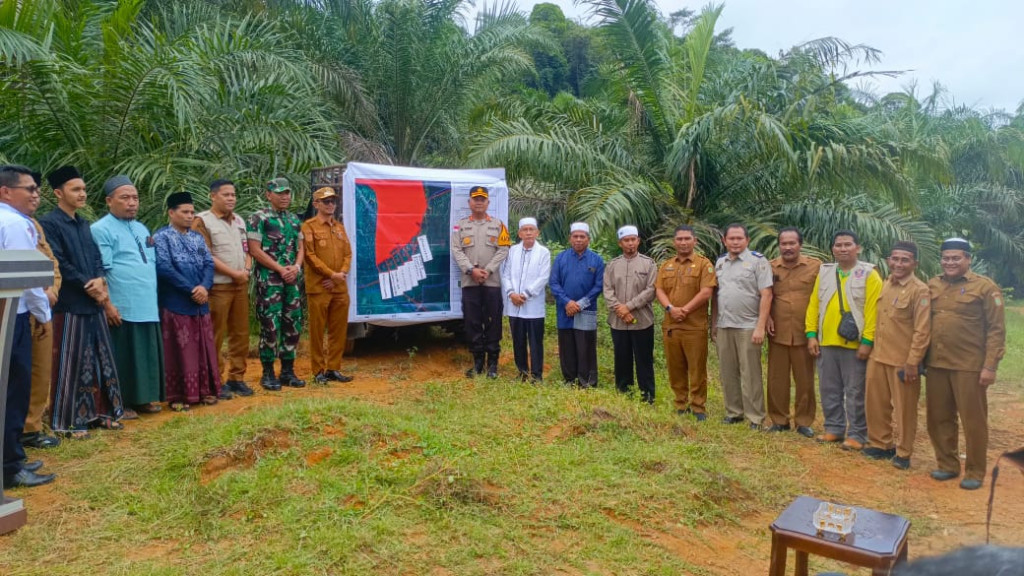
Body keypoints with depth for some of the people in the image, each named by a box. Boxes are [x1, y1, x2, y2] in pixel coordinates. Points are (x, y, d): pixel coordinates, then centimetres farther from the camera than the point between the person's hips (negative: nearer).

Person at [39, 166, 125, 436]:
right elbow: (58, 263, -15)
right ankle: (69, 421, 9)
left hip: (94, 302, 8)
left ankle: (101, 412, 22)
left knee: (101, 359, 12)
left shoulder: (83, 224, 16)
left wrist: (99, 282, -6)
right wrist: (89, 286, -12)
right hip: (70, 305, -8)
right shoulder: (49, 223, -9)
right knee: (71, 364, -1)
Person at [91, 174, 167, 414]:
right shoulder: (101, 230, -8)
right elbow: (99, 272, -14)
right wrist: (108, 305, -19)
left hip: (147, 306, 8)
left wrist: (154, 297, 19)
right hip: (121, 308, -8)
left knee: (146, 354, 11)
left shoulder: (142, 229, 18)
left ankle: (142, 398, 21)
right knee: (122, 356, -1)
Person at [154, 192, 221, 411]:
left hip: (200, 302, 6)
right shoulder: (161, 237, -6)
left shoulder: (198, 237, 13)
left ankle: (205, 390, 20)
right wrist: (191, 289, -16)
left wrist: (204, 287, -12)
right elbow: (164, 267, -16)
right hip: (175, 303, -6)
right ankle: (177, 396, 10)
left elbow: (209, 264, 7)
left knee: (204, 348, 10)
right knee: (178, 351, 0)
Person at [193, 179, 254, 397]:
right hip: (217, 286, -6)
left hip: (241, 285, 7)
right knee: (216, 336, -1)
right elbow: (205, 256, -13)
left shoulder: (239, 221, 16)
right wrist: (233, 273, -14)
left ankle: (237, 377, 18)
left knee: (241, 333, 9)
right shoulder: (202, 221, -6)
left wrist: (246, 270, 0)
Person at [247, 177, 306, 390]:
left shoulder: (295, 220, 15)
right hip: (269, 279, -6)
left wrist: (296, 267, -5)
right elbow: (255, 250, -10)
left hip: (293, 279, 6)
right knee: (270, 326, -6)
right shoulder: (258, 218, -4)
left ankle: (288, 370, 17)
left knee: (293, 325, 7)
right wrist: (281, 269, -13)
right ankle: (268, 373, 5)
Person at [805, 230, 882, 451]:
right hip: (826, 342, 5)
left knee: (855, 392, 3)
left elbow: (873, 310, -10)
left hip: (855, 344, -5)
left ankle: (857, 434, 13)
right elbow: (814, 305, 9)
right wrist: (811, 334, 2)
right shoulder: (824, 272, 10)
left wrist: (867, 341, -15)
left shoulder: (869, 274, -4)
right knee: (829, 390, 12)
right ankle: (834, 428, 25)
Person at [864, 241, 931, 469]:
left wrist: (913, 362, -17)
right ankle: (881, 444, 30)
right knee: (875, 403, 14)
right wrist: (871, 347, 15)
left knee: (904, 408, 6)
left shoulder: (920, 290, -13)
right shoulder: (885, 285, 9)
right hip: (877, 356, 7)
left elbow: (922, 330, -15)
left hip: (903, 360, -6)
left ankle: (902, 453, 20)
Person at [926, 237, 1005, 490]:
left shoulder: (985, 287, -5)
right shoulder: (932, 285, 9)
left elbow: (996, 329, -7)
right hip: (936, 365, 5)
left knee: (973, 421, 5)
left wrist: (990, 366, -12)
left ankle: (975, 473, 19)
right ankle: (947, 465, 27)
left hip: (969, 367, -4)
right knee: (939, 419, 11)